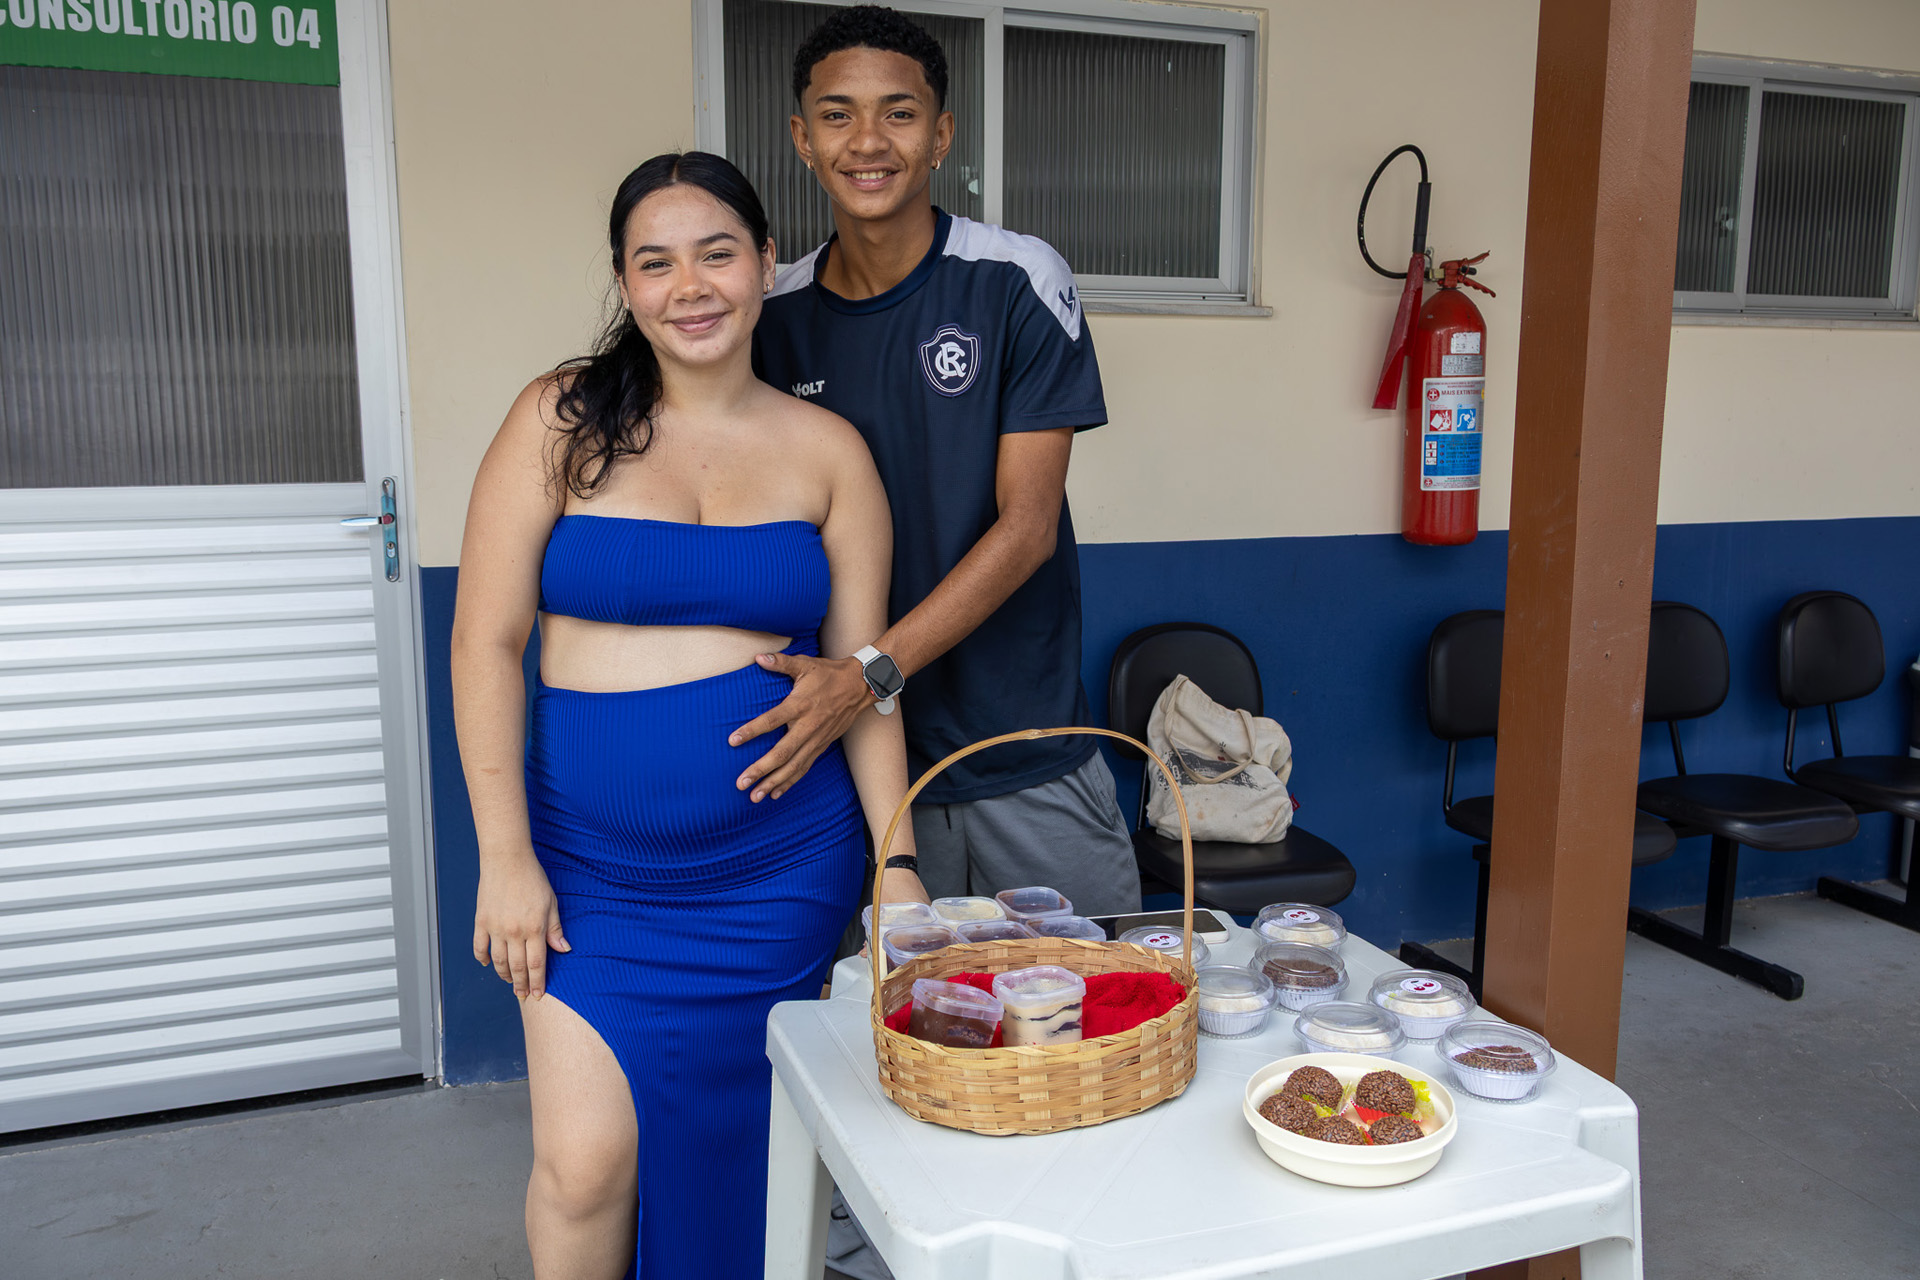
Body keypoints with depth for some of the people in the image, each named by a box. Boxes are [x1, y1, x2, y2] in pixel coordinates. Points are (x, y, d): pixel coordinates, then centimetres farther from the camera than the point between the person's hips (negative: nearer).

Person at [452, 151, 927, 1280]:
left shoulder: (827, 450, 2)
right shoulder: (564, 420, -2)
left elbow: (863, 673, 3)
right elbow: (486, 643, -3)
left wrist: (897, 860, -3)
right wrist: (506, 857, -8)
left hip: (782, 867, 1)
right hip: (592, 860, -1)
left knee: (727, 1148, 12)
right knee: (585, 1164, -2)